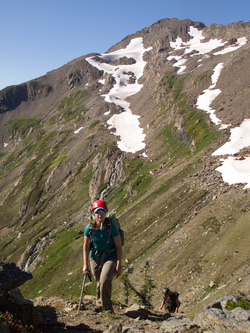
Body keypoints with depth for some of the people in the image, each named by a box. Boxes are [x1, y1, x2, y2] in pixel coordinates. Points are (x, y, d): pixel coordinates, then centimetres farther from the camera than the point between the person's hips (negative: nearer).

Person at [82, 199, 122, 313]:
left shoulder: (111, 227, -20)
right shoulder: (90, 227, -13)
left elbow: (119, 247, -14)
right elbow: (86, 246, -2)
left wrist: (119, 265, -14)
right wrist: (85, 264, -3)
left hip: (110, 258, -3)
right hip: (95, 258, 3)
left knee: (105, 280, -22)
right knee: (99, 283, 17)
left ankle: (107, 306, 1)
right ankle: (99, 303, 44)